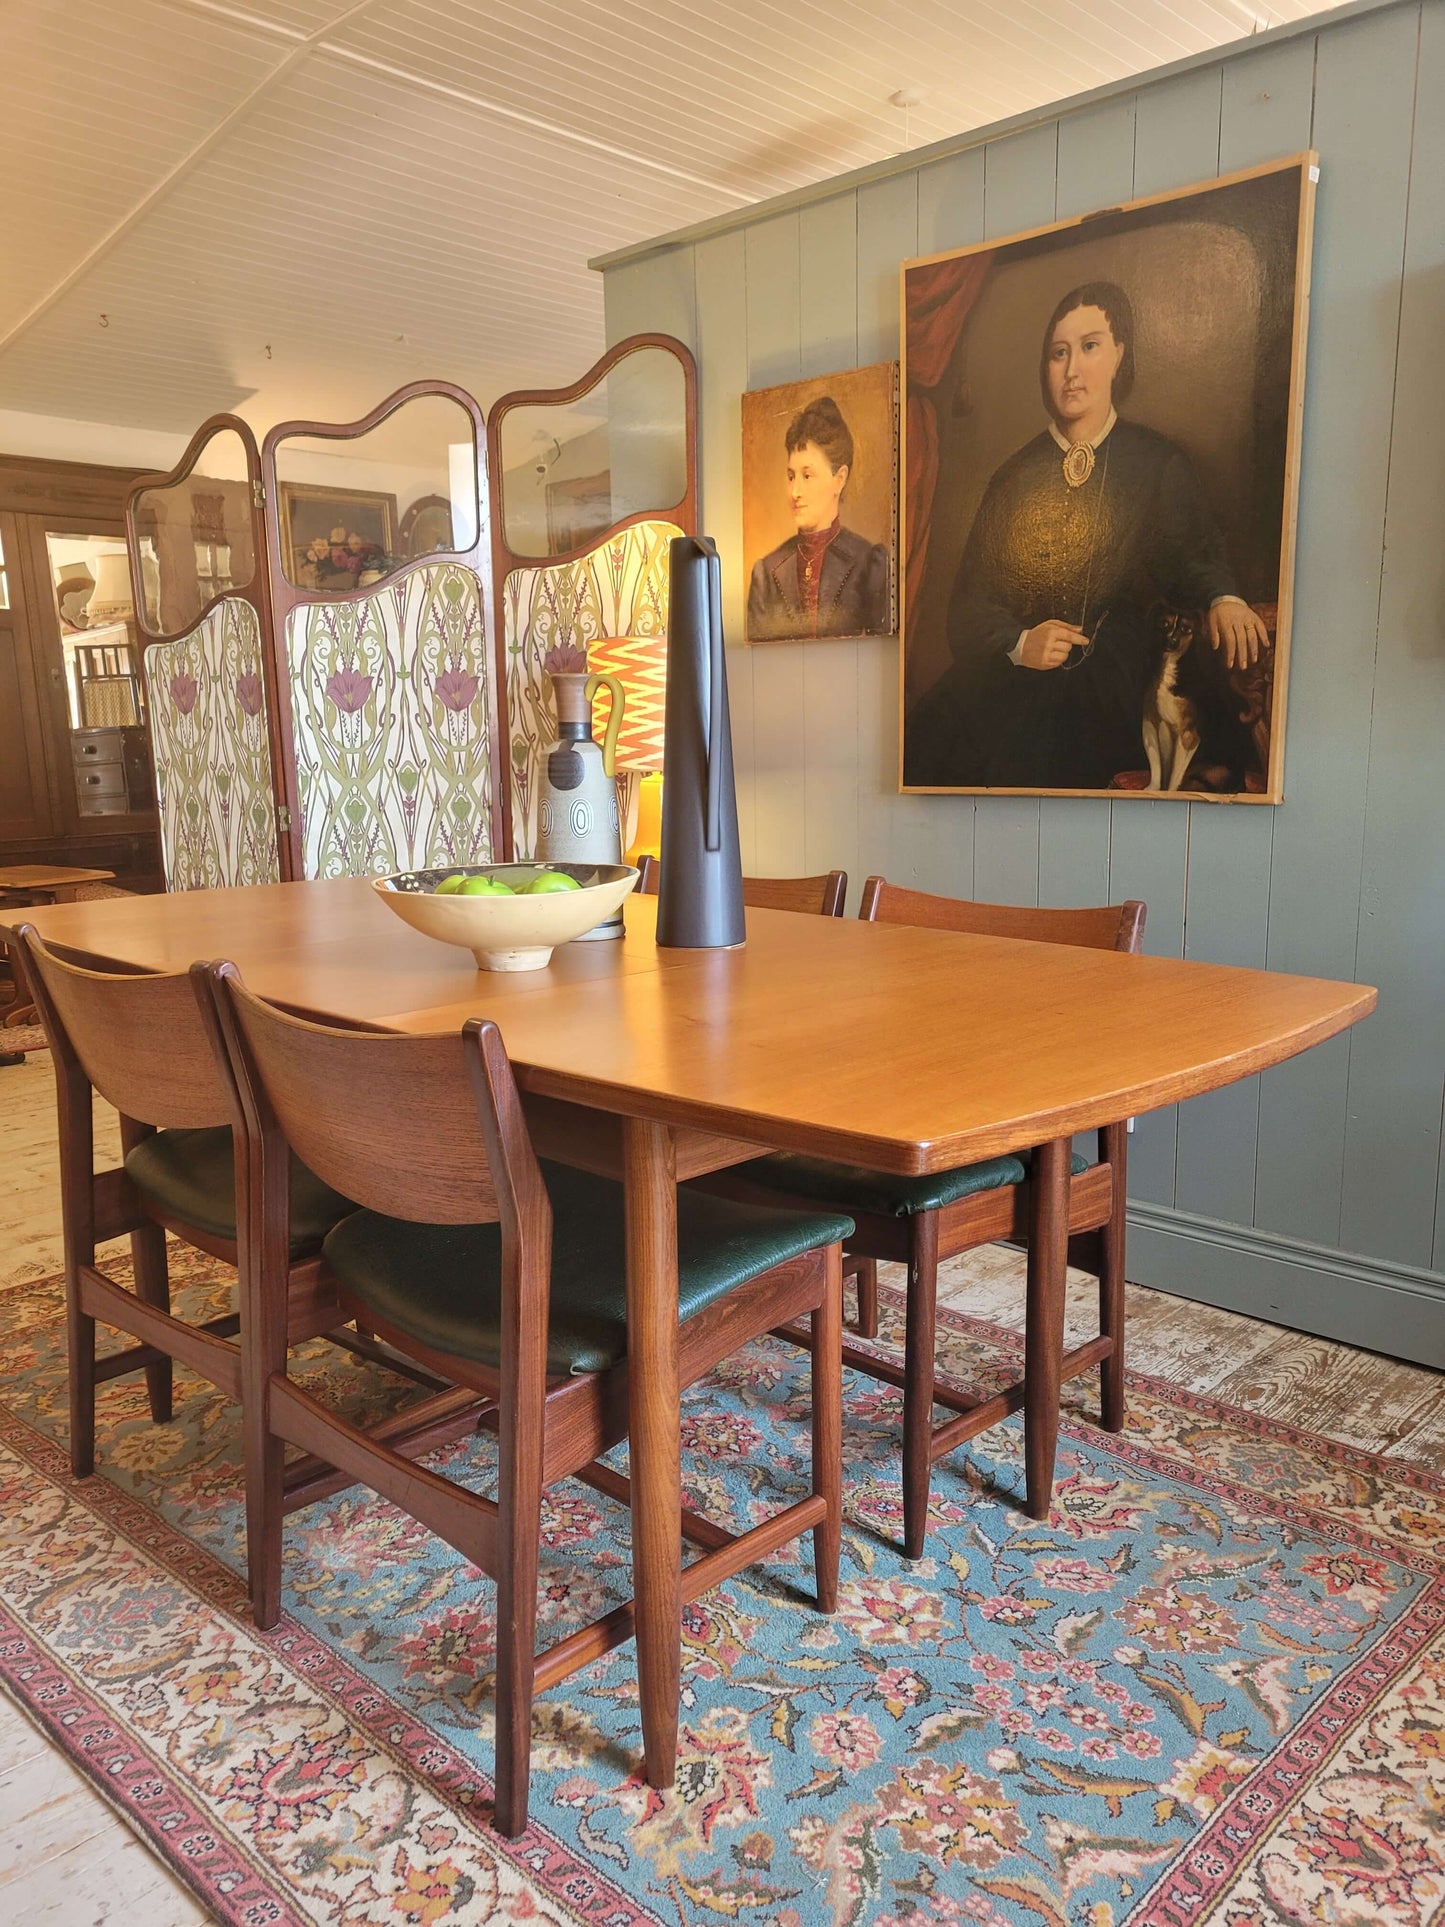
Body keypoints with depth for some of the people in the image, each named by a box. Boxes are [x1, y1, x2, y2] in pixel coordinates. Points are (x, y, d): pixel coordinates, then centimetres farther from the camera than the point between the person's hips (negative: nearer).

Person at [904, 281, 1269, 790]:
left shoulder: (1159, 463, 13)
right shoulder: (1016, 475, 15)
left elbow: (1195, 554, 9)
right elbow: (969, 599, 8)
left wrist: (1223, 598, -16)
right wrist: (1017, 643, -13)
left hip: (1110, 684, -2)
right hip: (1009, 673, 2)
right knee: (930, 733, -27)